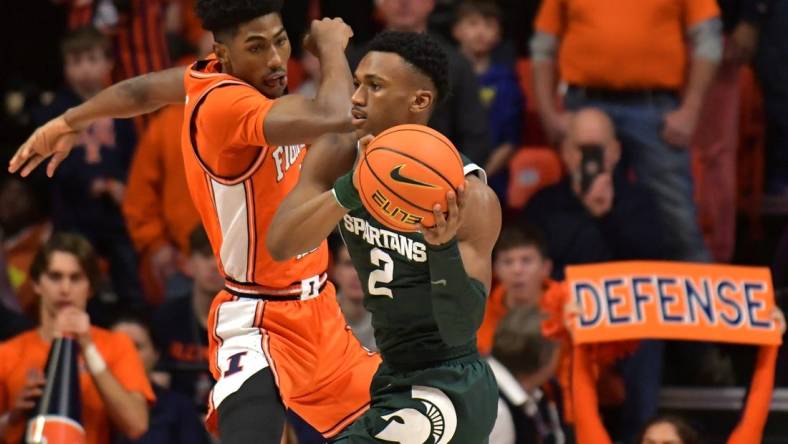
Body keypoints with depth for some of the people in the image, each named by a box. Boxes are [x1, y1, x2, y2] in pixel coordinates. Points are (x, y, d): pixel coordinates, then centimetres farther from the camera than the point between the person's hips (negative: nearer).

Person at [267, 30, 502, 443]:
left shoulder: (468, 196, -20)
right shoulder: (338, 157, -5)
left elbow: (461, 329, -24)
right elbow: (279, 245, -20)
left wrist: (444, 246, -42)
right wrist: (352, 188, -36)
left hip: (445, 391, -8)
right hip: (395, 379, 8)